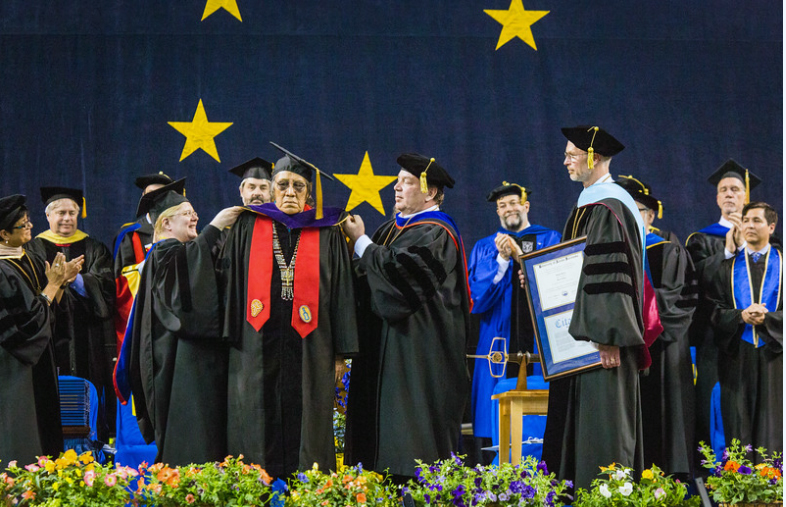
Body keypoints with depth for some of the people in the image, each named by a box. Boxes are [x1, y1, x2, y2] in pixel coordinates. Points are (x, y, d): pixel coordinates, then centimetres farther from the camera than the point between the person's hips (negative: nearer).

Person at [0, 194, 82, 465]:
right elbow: (27, 319, -22)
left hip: (37, 360, 9)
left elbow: (50, 305, 12)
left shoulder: (29, 260, 7)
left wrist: (62, 281, -4)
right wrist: (53, 283, -16)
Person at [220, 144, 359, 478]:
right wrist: (232, 339, 1)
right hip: (257, 349, 1)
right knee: (259, 431, 1)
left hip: (308, 351, -1)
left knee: (304, 430, 0)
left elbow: (341, 293, 6)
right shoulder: (248, 227, 10)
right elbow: (228, 281, 10)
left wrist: (339, 351, 0)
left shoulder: (327, 233, 8)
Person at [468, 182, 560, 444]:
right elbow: (477, 297, 2)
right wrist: (502, 259, -8)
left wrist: (522, 256, -13)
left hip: (539, 336, -1)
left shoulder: (549, 239, 10)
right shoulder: (484, 247, 15)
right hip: (501, 339, 1)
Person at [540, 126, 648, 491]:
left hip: (600, 333, -10)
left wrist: (607, 337, -25)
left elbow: (611, 276, -22)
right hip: (582, 327, 10)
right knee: (578, 409, 11)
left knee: (603, 412, -7)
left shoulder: (607, 208, -16)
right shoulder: (588, 204, 15)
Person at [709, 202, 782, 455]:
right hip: (737, 355, 1)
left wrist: (766, 318, -16)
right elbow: (715, 309, 3)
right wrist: (741, 316, -15)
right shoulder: (728, 266, 11)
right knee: (739, 424, 0)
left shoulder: (781, 263, 7)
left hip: (773, 354, -1)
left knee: (772, 424, -3)